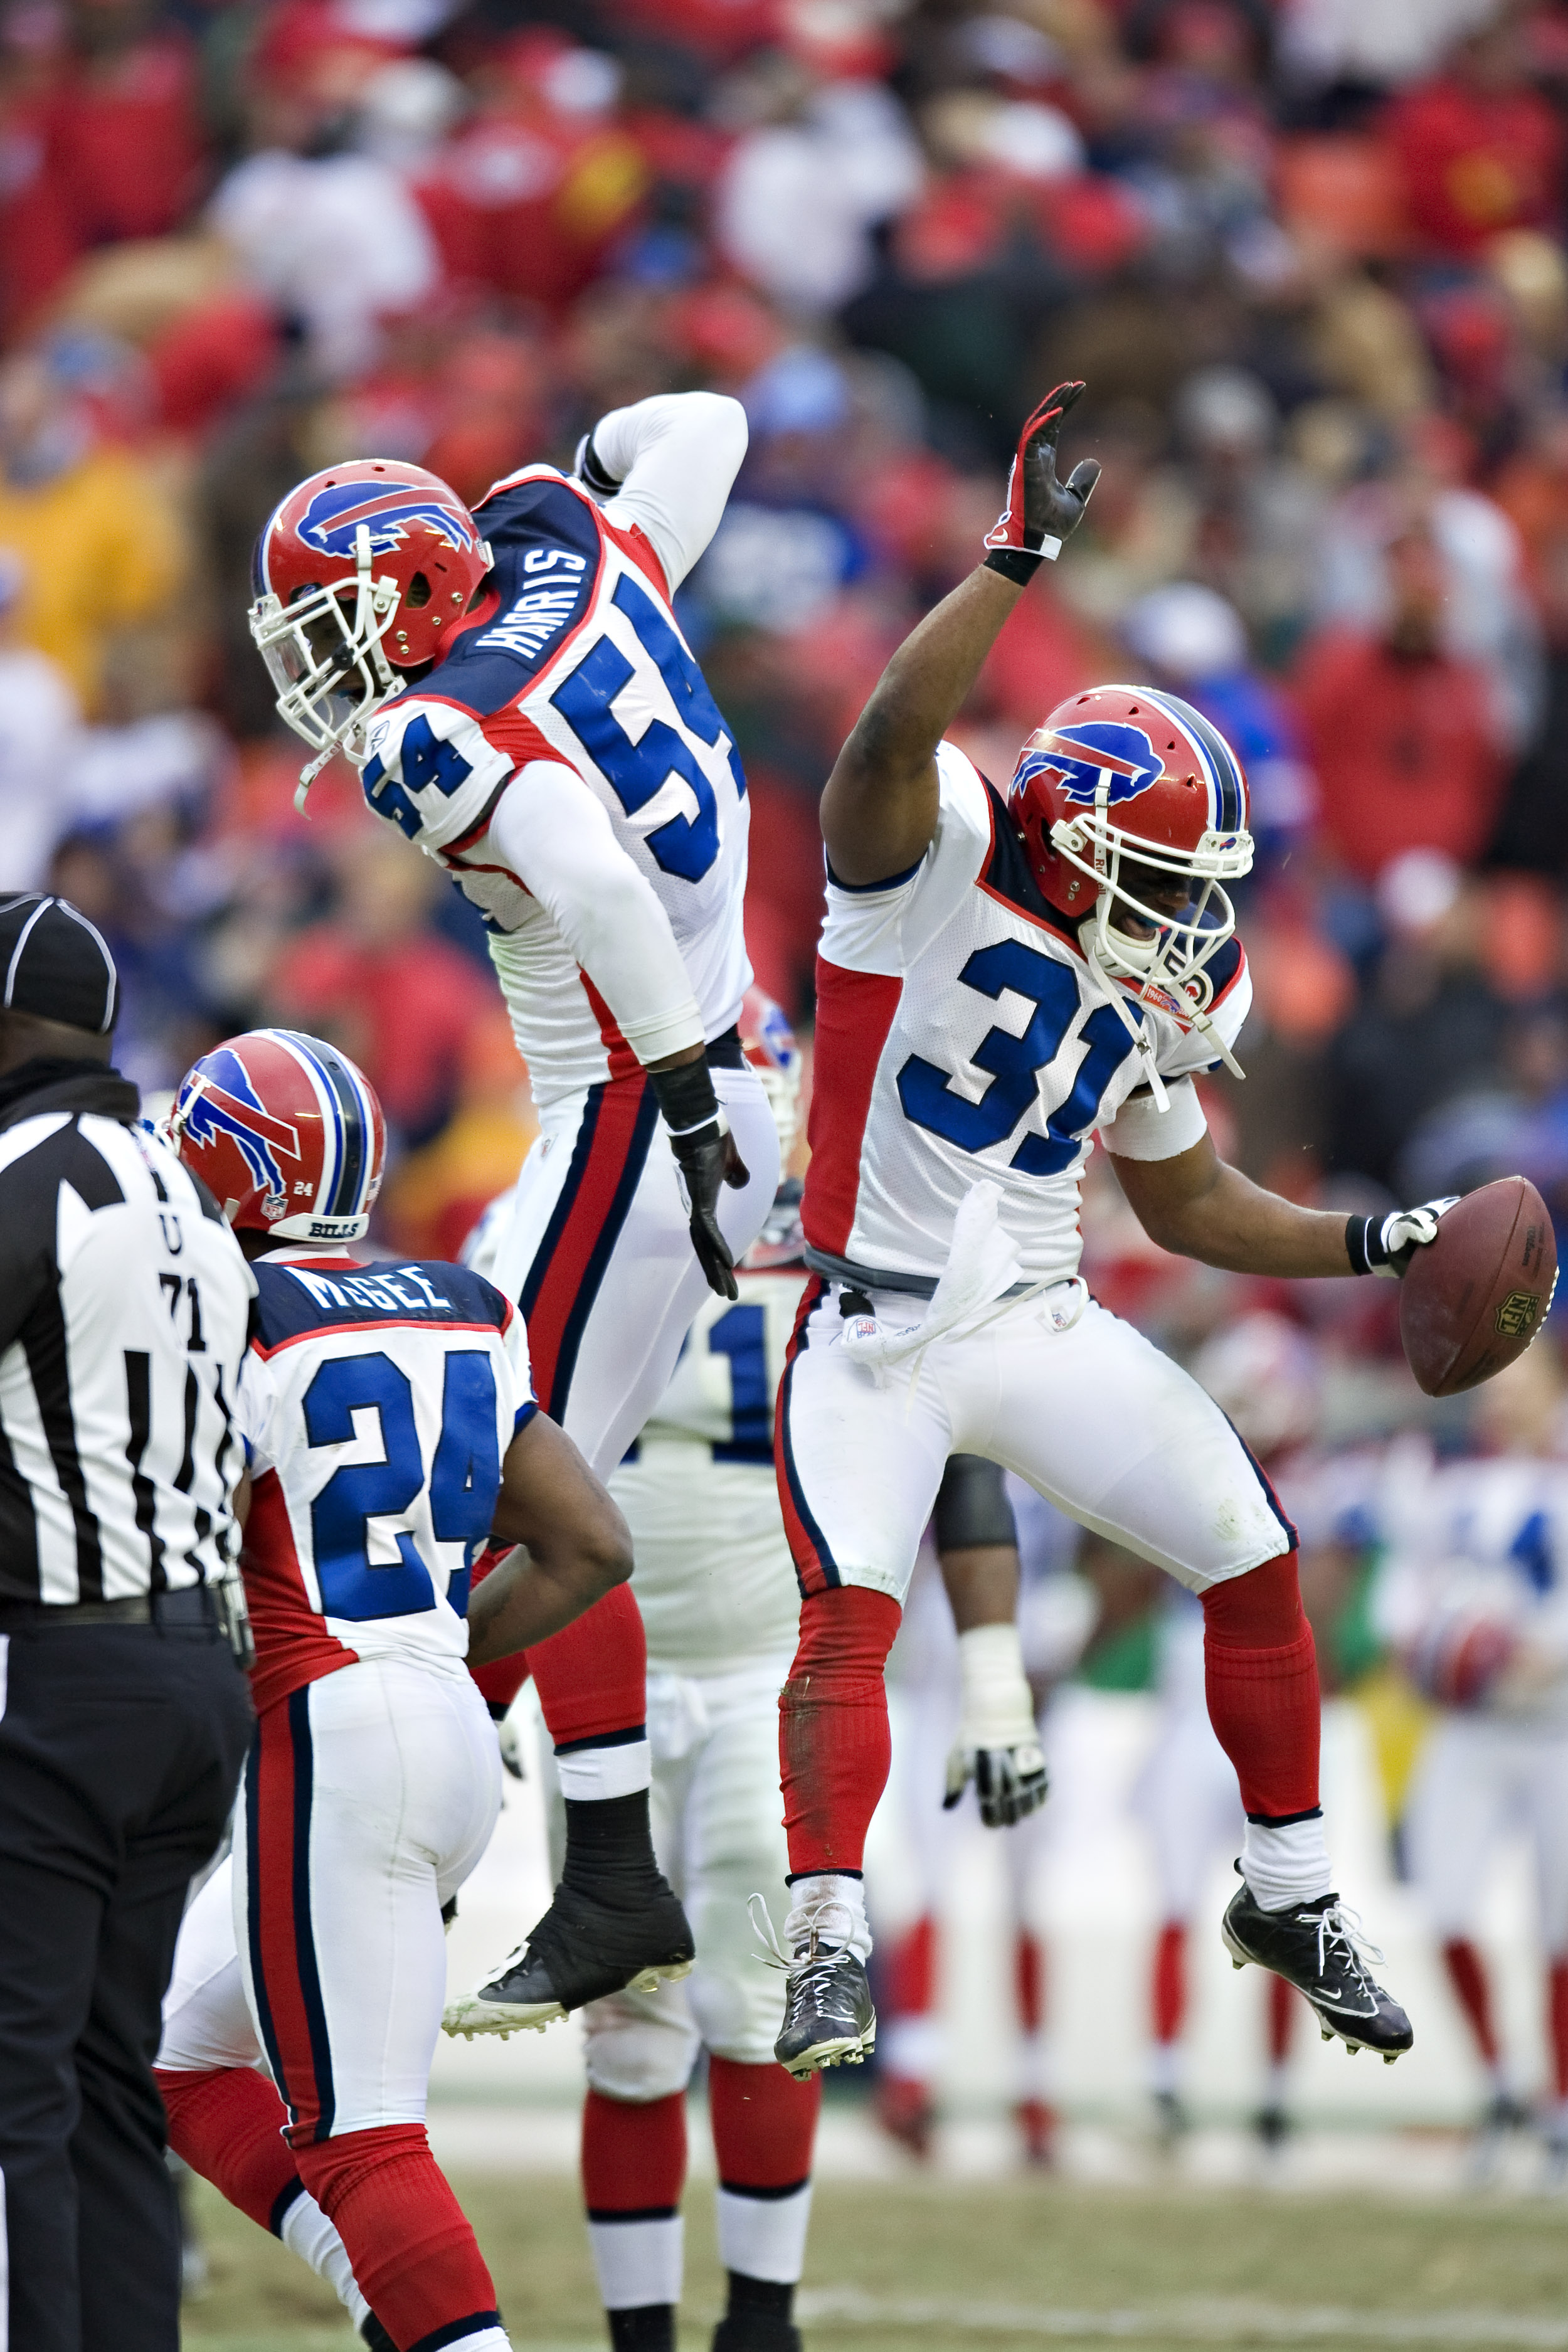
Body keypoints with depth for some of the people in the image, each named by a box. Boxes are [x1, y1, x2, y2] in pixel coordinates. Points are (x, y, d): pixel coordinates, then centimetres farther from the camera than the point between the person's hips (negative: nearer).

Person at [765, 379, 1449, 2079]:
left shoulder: (1149, 1001, 9)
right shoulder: (933, 869, -10)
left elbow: (1191, 1205, 22)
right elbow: (898, 729, -32)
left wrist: (1369, 1247, 12)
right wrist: (1020, 559, -37)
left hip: (1044, 1330, 6)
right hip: (877, 1341, -6)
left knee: (1257, 1572, 4)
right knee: (848, 1615, -24)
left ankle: (1291, 1900, 20)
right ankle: (830, 1950, -22)